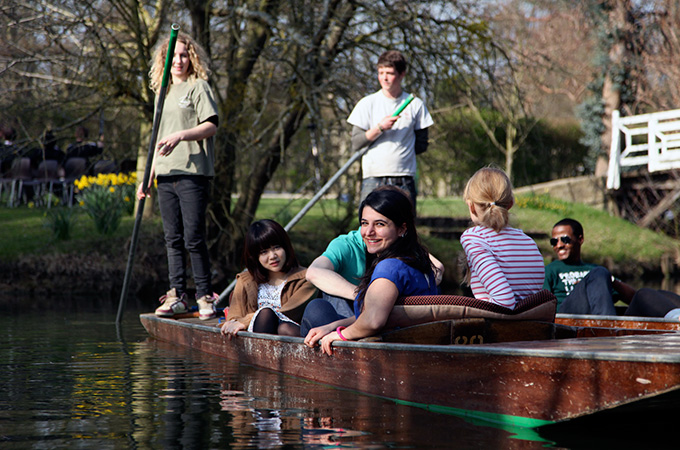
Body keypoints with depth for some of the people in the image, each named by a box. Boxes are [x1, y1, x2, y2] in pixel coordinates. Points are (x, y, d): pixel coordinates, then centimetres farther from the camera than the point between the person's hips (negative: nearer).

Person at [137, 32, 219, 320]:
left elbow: (211, 125, -10)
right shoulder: (163, 93, 22)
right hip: (166, 176, 7)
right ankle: (177, 295, 9)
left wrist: (181, 136, -23)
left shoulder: (198, 87, 2)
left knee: (193, 238, -9)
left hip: (193, 174, -7)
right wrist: (148, 178, 20)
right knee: (173, 239, 5)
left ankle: (205, 296, -1)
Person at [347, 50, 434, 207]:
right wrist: (379, 128, -13)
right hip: (373, 178, -1)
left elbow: (422, 144, 11)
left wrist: (398, 152, 0)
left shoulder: (415, 104, 7)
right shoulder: (367, 104, 5)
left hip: (405, 179, 1)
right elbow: (356, 144, 0)